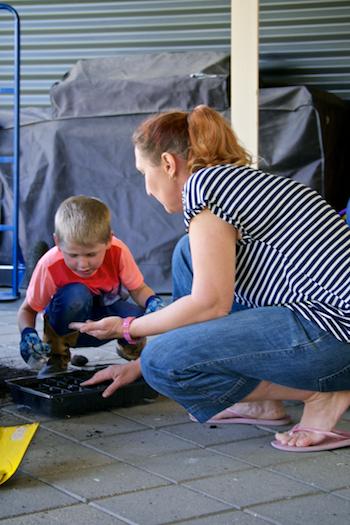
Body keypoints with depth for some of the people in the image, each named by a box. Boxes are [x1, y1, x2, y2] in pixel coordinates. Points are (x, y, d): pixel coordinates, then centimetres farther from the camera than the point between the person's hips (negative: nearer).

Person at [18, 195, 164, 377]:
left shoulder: (118, 252, -25)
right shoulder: (49, 266, -29)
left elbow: (138, 289, -11)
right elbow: (27, 310, -16)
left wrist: (153, 301, -34)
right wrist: (28, 333, -37)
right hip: (70, 323, -2)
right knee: (76, 295, -37)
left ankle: (130, 348, 9)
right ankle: (56, 356, -9)